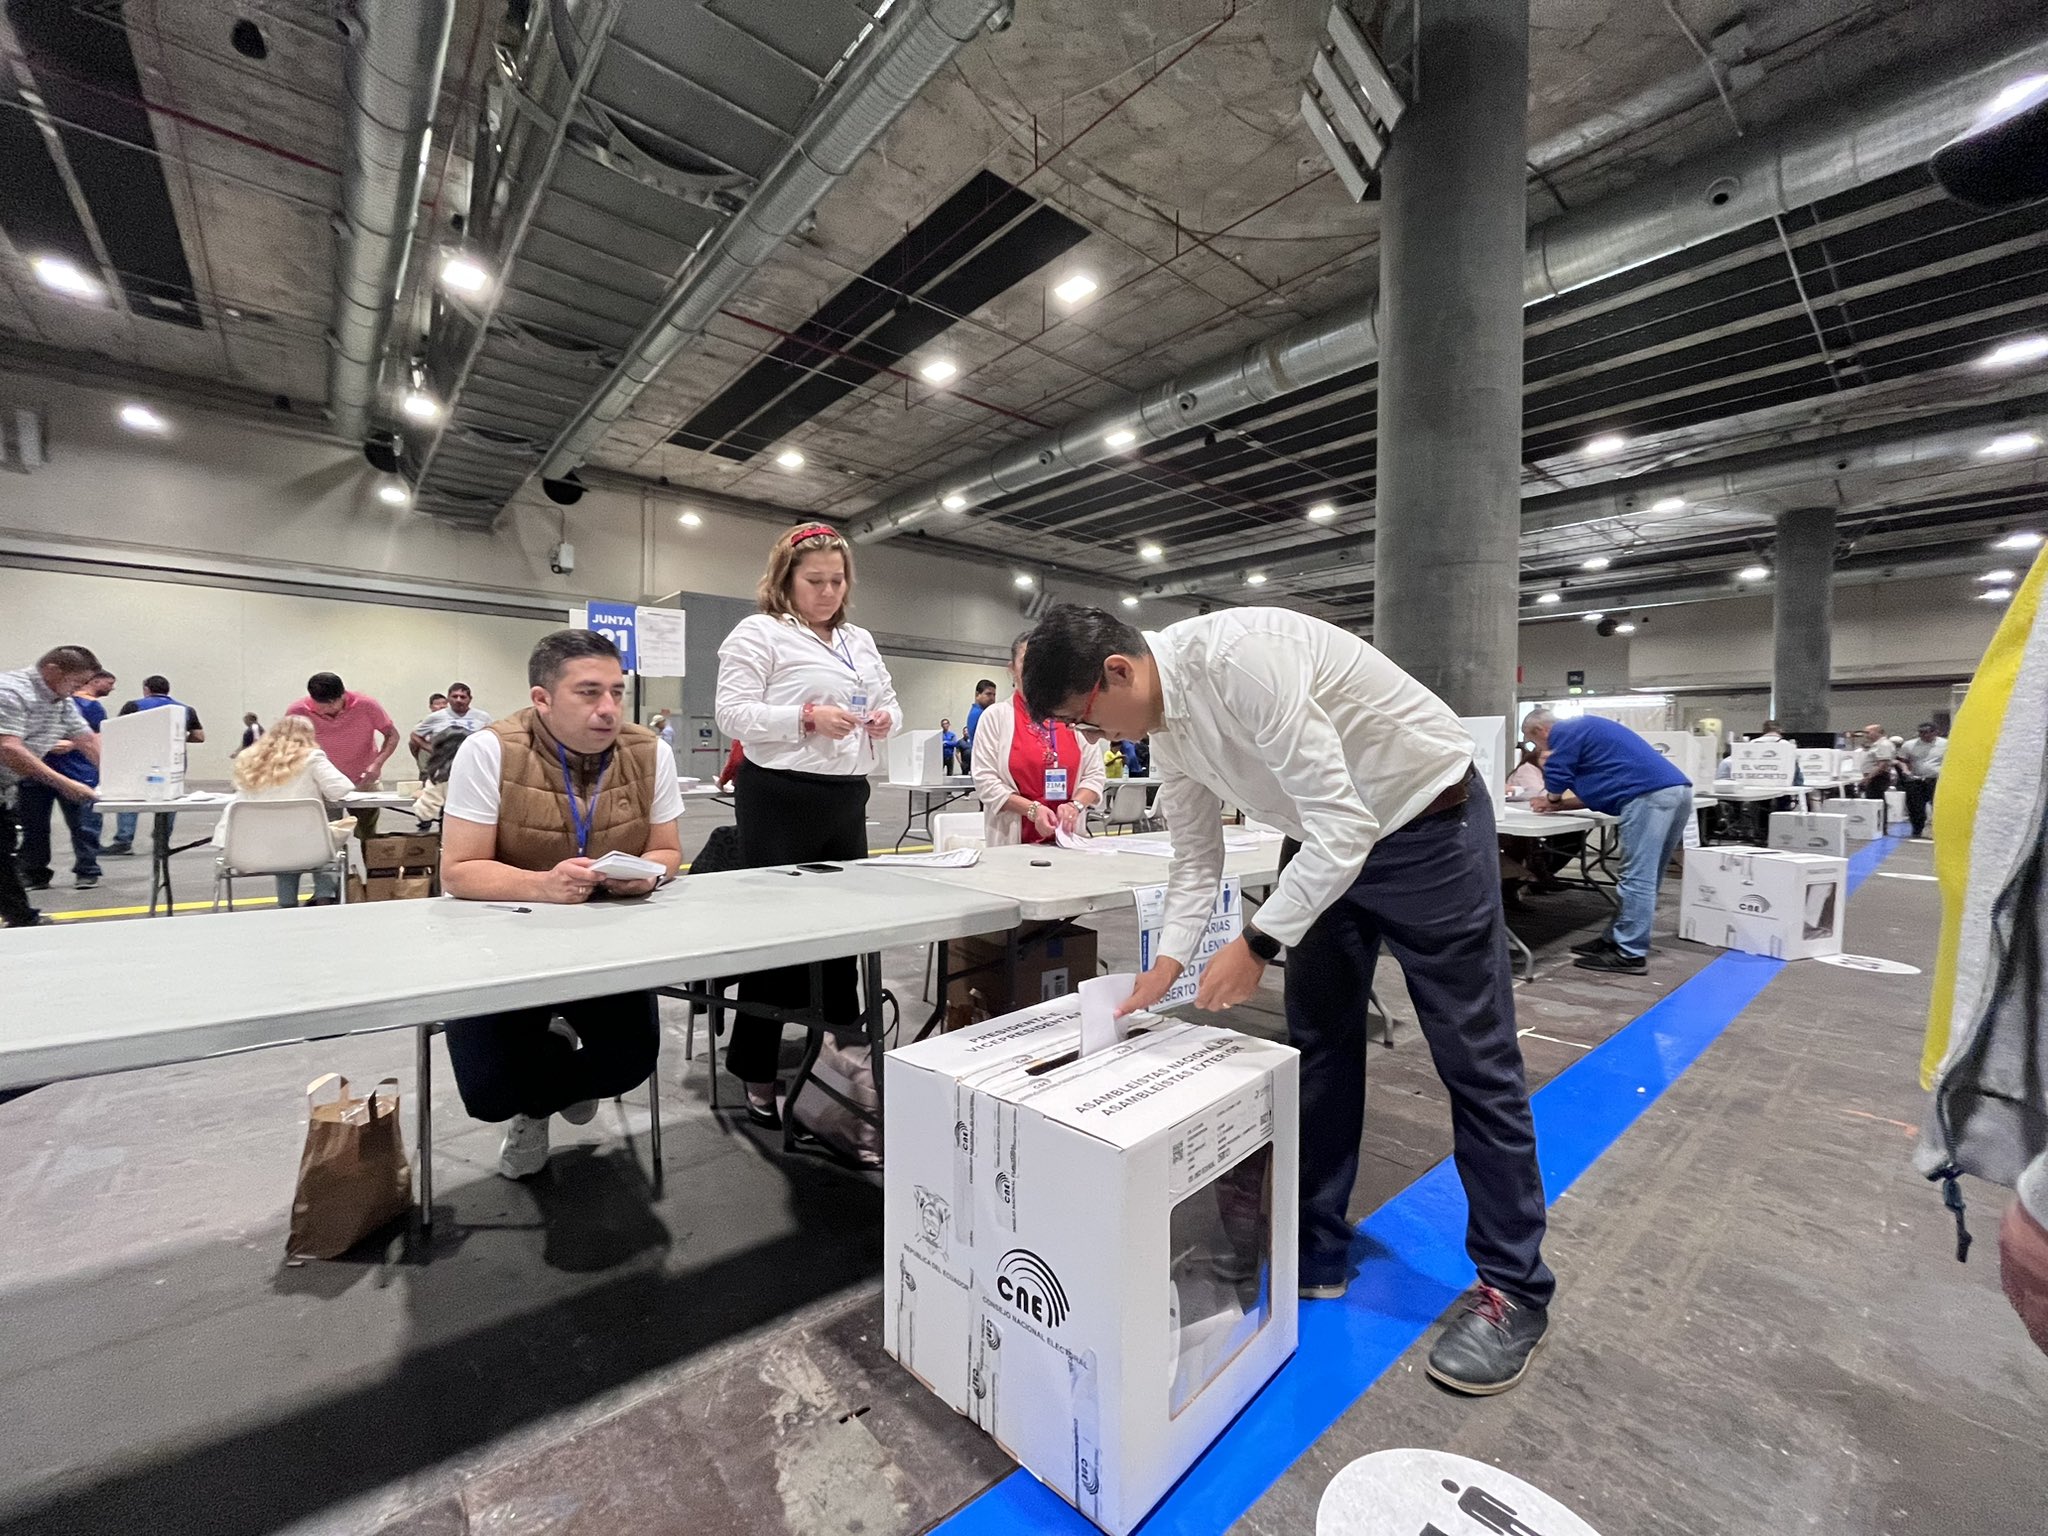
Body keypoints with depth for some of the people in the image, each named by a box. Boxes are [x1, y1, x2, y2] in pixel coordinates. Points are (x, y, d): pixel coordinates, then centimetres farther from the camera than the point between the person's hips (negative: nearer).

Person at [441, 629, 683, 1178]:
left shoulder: (651, 752, -10)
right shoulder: (489, 751, -19)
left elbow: (666, 851, -1)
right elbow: (458, 871, -18)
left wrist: (646, 871, -25)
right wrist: (543, 885, -37)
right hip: (503, 941, -2)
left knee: (631, 1065, -10)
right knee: (489, 1092, -13)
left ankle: (536, 1104, 29)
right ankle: (554, 1050, 28)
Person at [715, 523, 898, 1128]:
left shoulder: (860, 640, 19)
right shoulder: (758, 633, -2)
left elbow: (887, 702, 25)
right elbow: (734, 713, -11)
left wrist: (884, 718, 2)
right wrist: (807, 718, -21)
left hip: (847, 798, 7)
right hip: (781, 798, -6)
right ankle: (759, 1077, 15)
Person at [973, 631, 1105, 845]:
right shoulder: (995, 717, 0)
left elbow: (1096, 774, 6)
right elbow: (985, 781, -6)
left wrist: (1075, 805, -13)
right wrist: (1032, 809, -18)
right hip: (1013, 839, -2)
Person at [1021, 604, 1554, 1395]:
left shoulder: (1239, 656, -32)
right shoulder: (1166, 726, -4)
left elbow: (1344, 823, -33)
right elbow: (1195, 857, 4)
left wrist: (1256, 946, -29)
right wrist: (1167, 965, -5)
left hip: (1429, 823, -8)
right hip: (1323, 840, 8)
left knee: (1473, 1056, 3)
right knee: (1318, 1042, 11)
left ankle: (1513, 1288, 22)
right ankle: (1316, 1250, 27)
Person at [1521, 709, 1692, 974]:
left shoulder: (1563, 733, 0)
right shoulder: (1582, 727, 30)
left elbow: (1557, 780, -1)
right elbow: (1596, 791, 31)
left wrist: (1552, 801, 20)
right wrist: (1557, 805, 24)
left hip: (1651, 794, -10)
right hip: (1675, 790, 11)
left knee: (1638, 878, -8)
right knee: (1644, 877, 12)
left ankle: (1630, 954, -5)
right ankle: (1616, 939, 20)